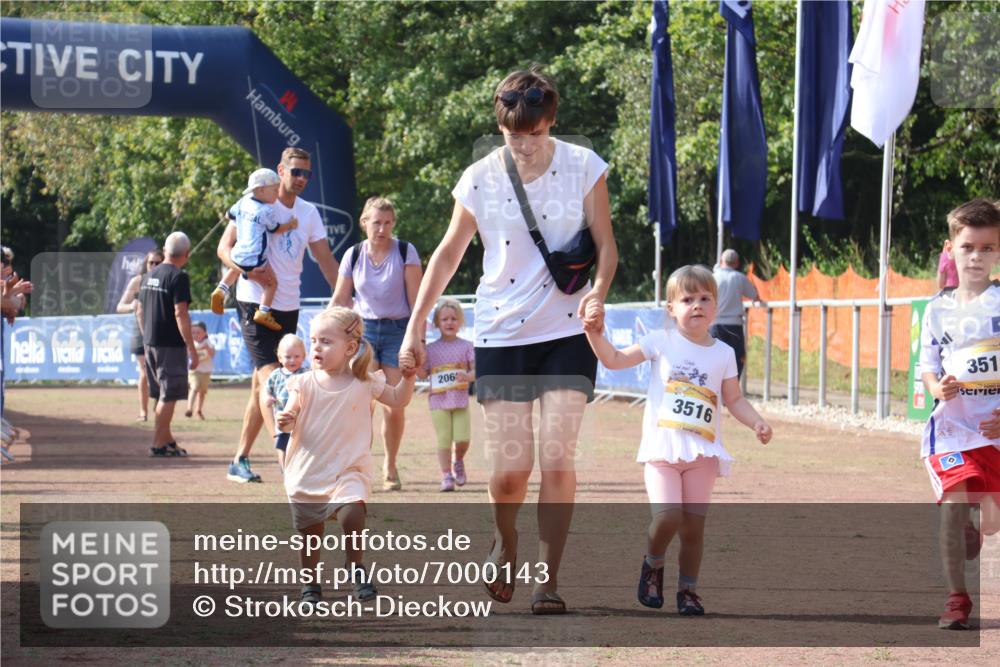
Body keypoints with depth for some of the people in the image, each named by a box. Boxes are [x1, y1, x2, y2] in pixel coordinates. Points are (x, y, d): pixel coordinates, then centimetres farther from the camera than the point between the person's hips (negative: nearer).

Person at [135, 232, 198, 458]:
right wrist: (191, 348, -16)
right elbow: (180, 314, -19)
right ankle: (159, 444, -5)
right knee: (169, 396, -3)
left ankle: (167, 439, 24)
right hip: (170, 345, -8)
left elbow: (139, 311, 17)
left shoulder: (148, 276, 12)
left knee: (162, 395, 17)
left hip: (150, 343, 8)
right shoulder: (178, 277, -13)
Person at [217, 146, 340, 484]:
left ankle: (239, 461, 15)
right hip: (255, 303, -6)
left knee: (261, 386, 9)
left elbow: (326, 260, 14)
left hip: (288, 307, 6)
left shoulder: (309, 212, 11)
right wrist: (245, 269, -28)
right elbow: (224, 247, -8)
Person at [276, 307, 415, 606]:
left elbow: (398, 399, 10)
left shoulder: (364, 383, -2)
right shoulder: (305, 384, -4)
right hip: (307, 473, 1)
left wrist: (408, 376, -7)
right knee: (309, 533, 8)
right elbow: (290, 418, -4)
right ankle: (310, 583, 29)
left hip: (348, 471, -1)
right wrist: (285, 421, -27)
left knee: (352, 514, -26)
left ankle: (356, 569, -5)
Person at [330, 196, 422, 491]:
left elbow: (416, 299, -5)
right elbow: (339, 300, 9)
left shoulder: (405, 252, -5)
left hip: (397, 330, -1)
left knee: (394, 407, -3)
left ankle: (390, 466, 16)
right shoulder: (353, 255, 2)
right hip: (364, 329, 1)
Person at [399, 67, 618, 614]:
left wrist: (598, 290, -20)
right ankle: (504, 544, 29)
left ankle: (548, 579, 1)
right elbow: (449, 253, 8)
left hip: (568, 331, 0)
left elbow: (606, 244, 1)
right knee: (509, 467, -3)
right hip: (501, 334, 1)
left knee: (557, 459, -10)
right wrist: (416, 325, 6)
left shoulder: (583, 167, -4)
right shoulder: (480, 179, -3)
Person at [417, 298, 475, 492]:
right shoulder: (431, 349, 6)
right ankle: (446, 475, 6)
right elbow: (423, 374, 7)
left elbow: (476, 370, 1)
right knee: (444, 440, -3)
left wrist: (468, 376, -21)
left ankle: (458, 462, 22)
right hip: (439, 401, 0)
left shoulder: (465, 346, 5)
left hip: (460, 401, 0)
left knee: (463, 439, -8)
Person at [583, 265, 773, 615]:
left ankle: (688, 589, 18)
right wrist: (596, 335, -14)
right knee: (667, 515, -19)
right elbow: (615, 360, 2)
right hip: (662, 448, -2)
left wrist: (756, 422, -7)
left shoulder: (723, 353, 8)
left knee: (694, 525, 2)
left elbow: (735, 400, 10)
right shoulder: (662, 342, 3)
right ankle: (653, 565, 11)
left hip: (703, 453, 2)